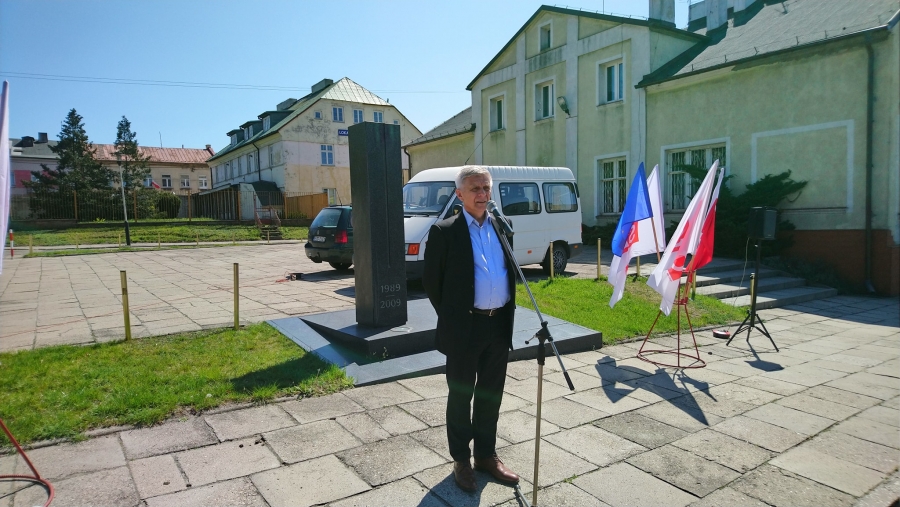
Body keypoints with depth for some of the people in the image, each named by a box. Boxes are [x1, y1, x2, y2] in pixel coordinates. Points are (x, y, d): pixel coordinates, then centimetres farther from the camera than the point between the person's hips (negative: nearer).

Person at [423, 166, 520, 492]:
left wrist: (506, 313, 11)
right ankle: (461, 460, 26)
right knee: (461, 396, 9)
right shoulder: (444, 231, -8)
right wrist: (451, 317, 0)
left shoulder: (502, 227, 8)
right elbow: (431, 281, -5)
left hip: (499, 324, 5)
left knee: (491, 395, 16)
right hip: (464, 327, -5)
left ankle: (486, 455, 33)